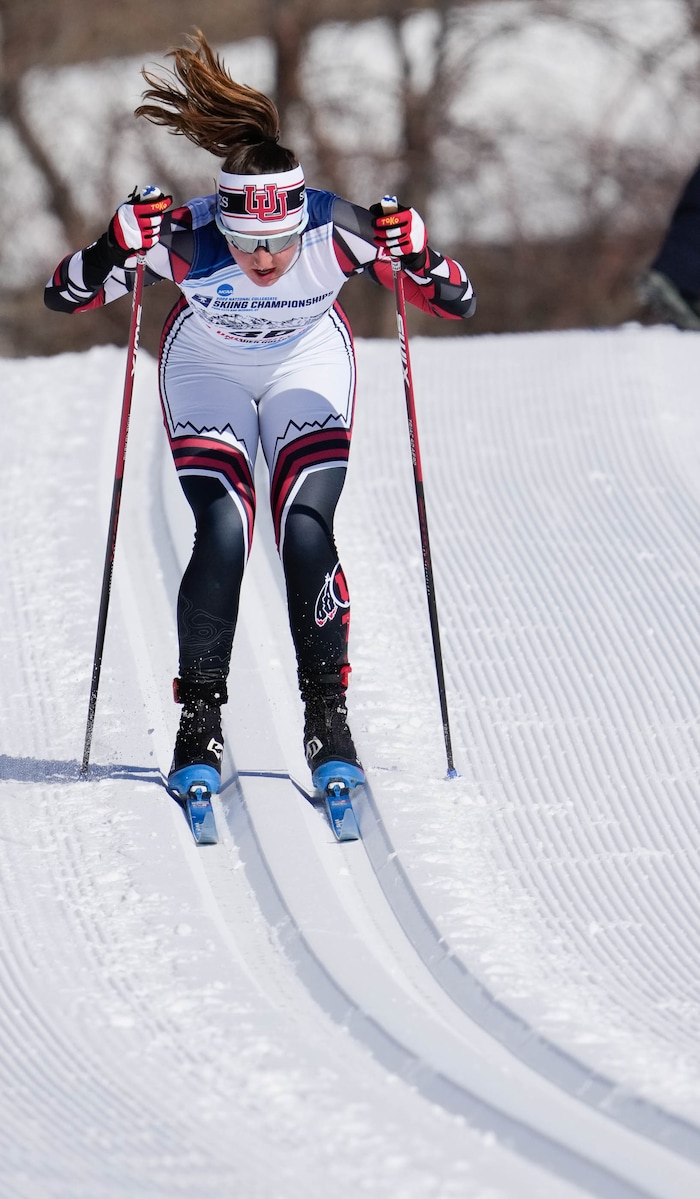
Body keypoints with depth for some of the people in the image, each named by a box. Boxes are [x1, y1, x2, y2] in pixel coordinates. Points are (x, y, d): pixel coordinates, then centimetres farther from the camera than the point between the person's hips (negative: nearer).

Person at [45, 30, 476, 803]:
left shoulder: (337, 234, -34)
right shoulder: (186, 242, -35)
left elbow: (459, 304, -24)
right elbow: (62, 298, -25)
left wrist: (410, 253, -44)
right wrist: (118, 247, -44)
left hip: (308, 368, 0)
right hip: (206, 370, 0)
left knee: (305, 532, -16)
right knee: (222, 537, -17)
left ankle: (328, 719, -2)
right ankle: (198, 723, -3)